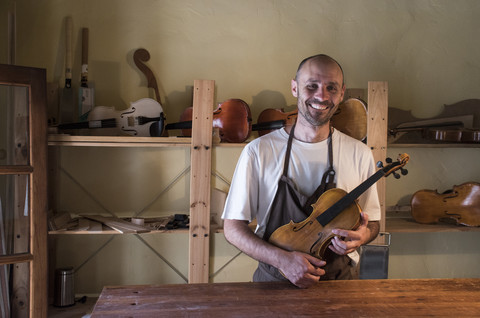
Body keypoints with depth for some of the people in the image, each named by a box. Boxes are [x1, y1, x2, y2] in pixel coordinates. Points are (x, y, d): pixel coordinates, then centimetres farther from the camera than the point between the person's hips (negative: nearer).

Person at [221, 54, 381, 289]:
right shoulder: (259, 151, -5)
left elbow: (372, 222, 13)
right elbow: (233, 228, -3)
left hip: (339, 281, 2)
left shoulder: (359, 154, 2)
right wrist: (283, 259, -16)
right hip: (274, 280, -2)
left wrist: (362, 235, -10)